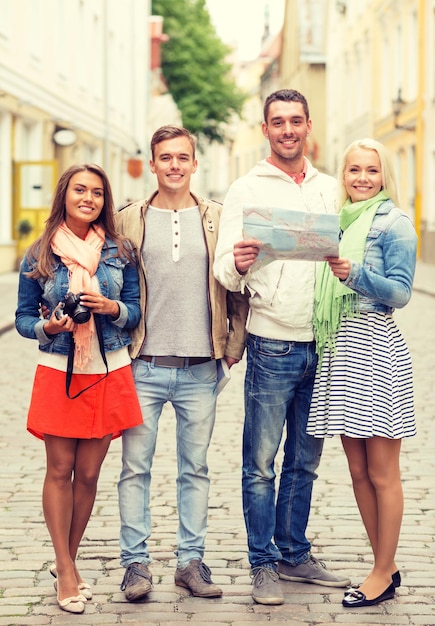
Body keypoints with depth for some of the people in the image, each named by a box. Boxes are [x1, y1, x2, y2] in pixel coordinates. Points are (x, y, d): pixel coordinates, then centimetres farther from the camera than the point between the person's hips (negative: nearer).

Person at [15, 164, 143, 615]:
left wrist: (112, 308, -14)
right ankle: (66, 570, 9)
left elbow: (135, 312, 7)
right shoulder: (39, 256, 1)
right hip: (58, 374, -1)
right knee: (59, 471, 0)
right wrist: (46, 327, -16)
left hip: (109, 374, 1)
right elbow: (23, 318, 4)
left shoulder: (119, 252, 5)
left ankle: (67, 562, 20)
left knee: (88, 473, 5)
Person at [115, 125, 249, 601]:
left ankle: (191, 561, 17)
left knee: (195, 469, 8)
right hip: (143, 365, -1)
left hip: (200, 369, 1)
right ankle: (136, 562, 10)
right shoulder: (129, 221, 5)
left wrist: (234, 344, 3)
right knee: (135, 467, 1)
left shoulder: (217, 220, 7)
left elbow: (236, 285, 10)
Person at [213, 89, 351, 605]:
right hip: (273, 344, -4)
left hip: (321, 344, 4)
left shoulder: (329, 189, 12)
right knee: (261, 463, 0)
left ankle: (295, 555, 23)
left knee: (304, 460, 12)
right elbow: (224, 273, -7)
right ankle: (264, 565, 10)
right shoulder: (246, 190, -1)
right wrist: (237, 263, -30)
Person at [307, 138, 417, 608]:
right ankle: (385, 565, 20)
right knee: (358, 470, 10)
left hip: (374, 348, -7)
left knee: (382, 472, -1)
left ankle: (384, 574, 8)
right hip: (340, 349, 7)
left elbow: (400, 292, -12)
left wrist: (354, 273, -24)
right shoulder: (341, 221, 17)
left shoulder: (393, 223, -4)